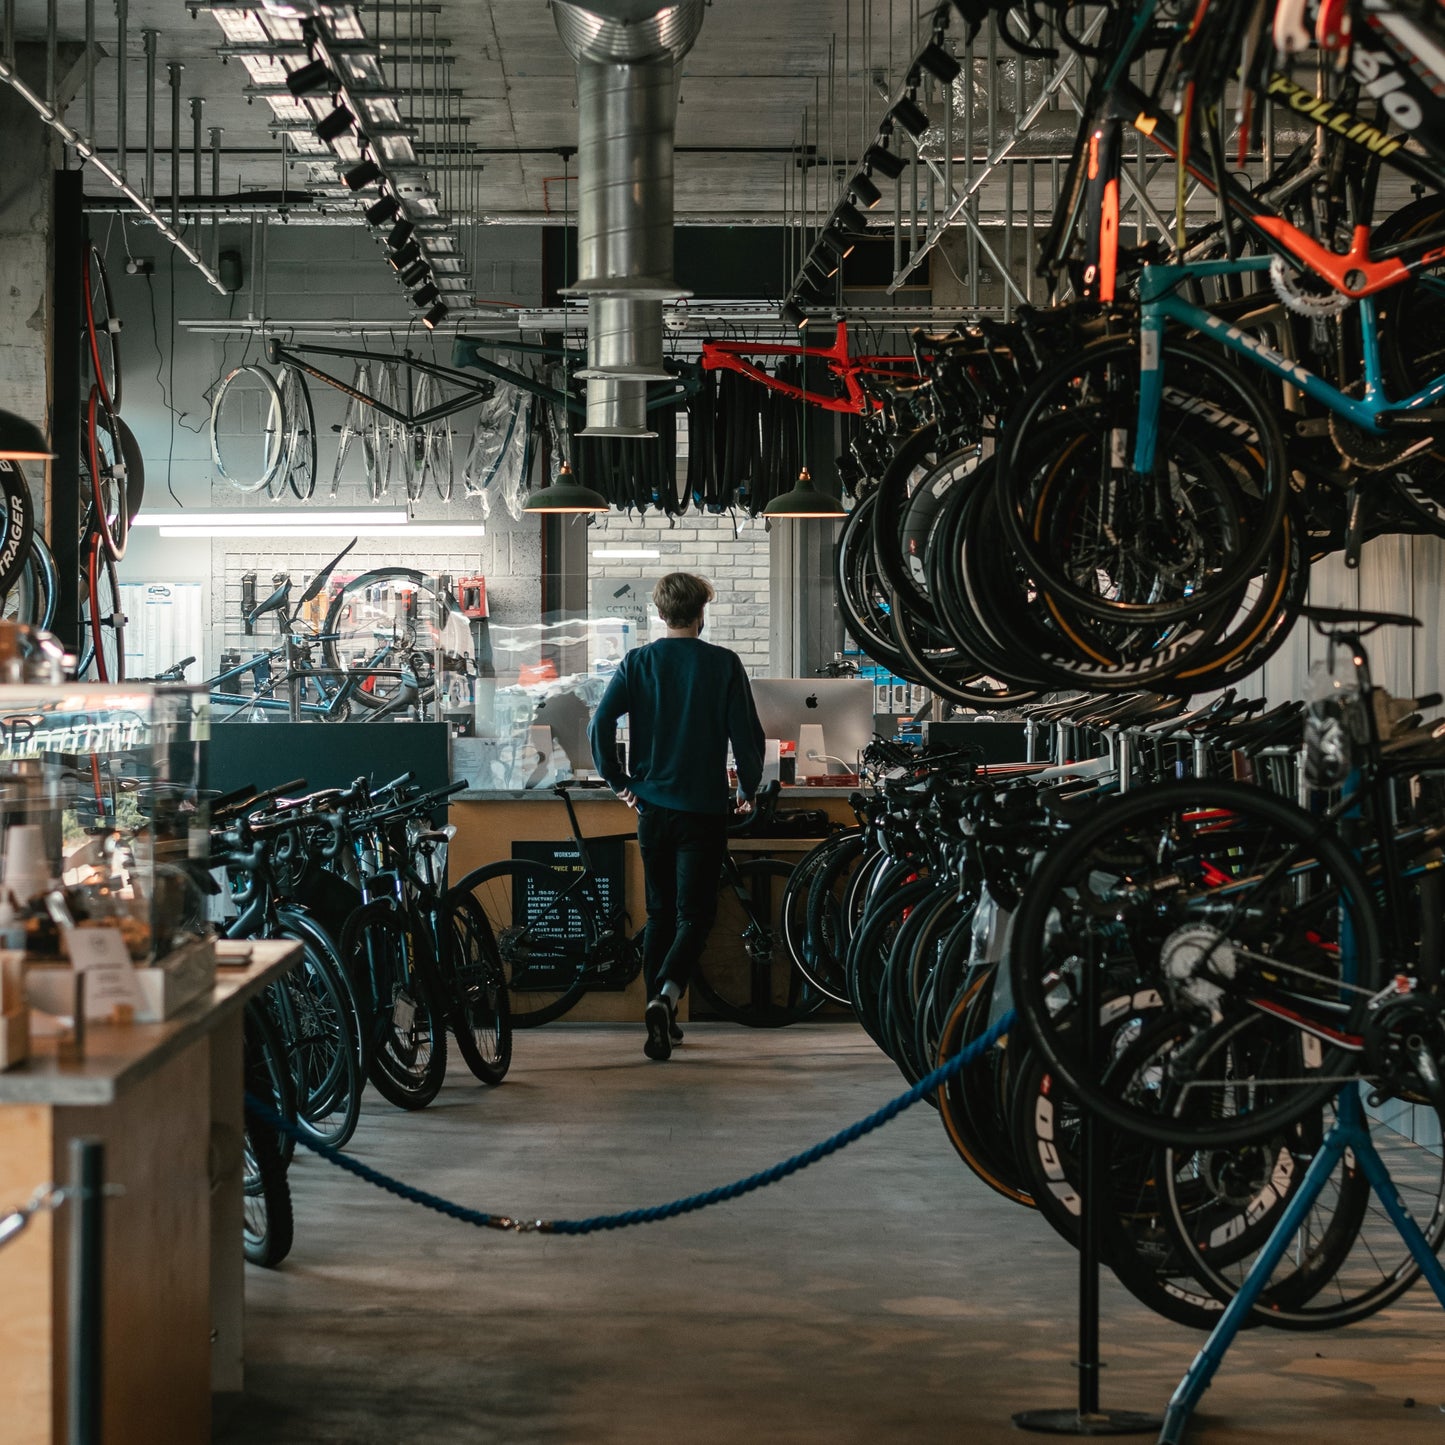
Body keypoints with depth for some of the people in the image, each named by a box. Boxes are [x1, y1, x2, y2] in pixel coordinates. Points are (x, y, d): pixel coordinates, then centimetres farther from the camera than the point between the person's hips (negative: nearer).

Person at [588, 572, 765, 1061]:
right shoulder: (723, 664, -5)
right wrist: (748, 790, 8)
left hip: (652, 806, 3)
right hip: (704, 807, -3)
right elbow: (747, 734, -7)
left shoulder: (637, 663, 1)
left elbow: (600, 724, -7)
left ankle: (661, 1022, 16)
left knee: (660, 914, 15)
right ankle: (666, 995, -24)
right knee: (694, 914, 0)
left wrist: (618, 781, 6)